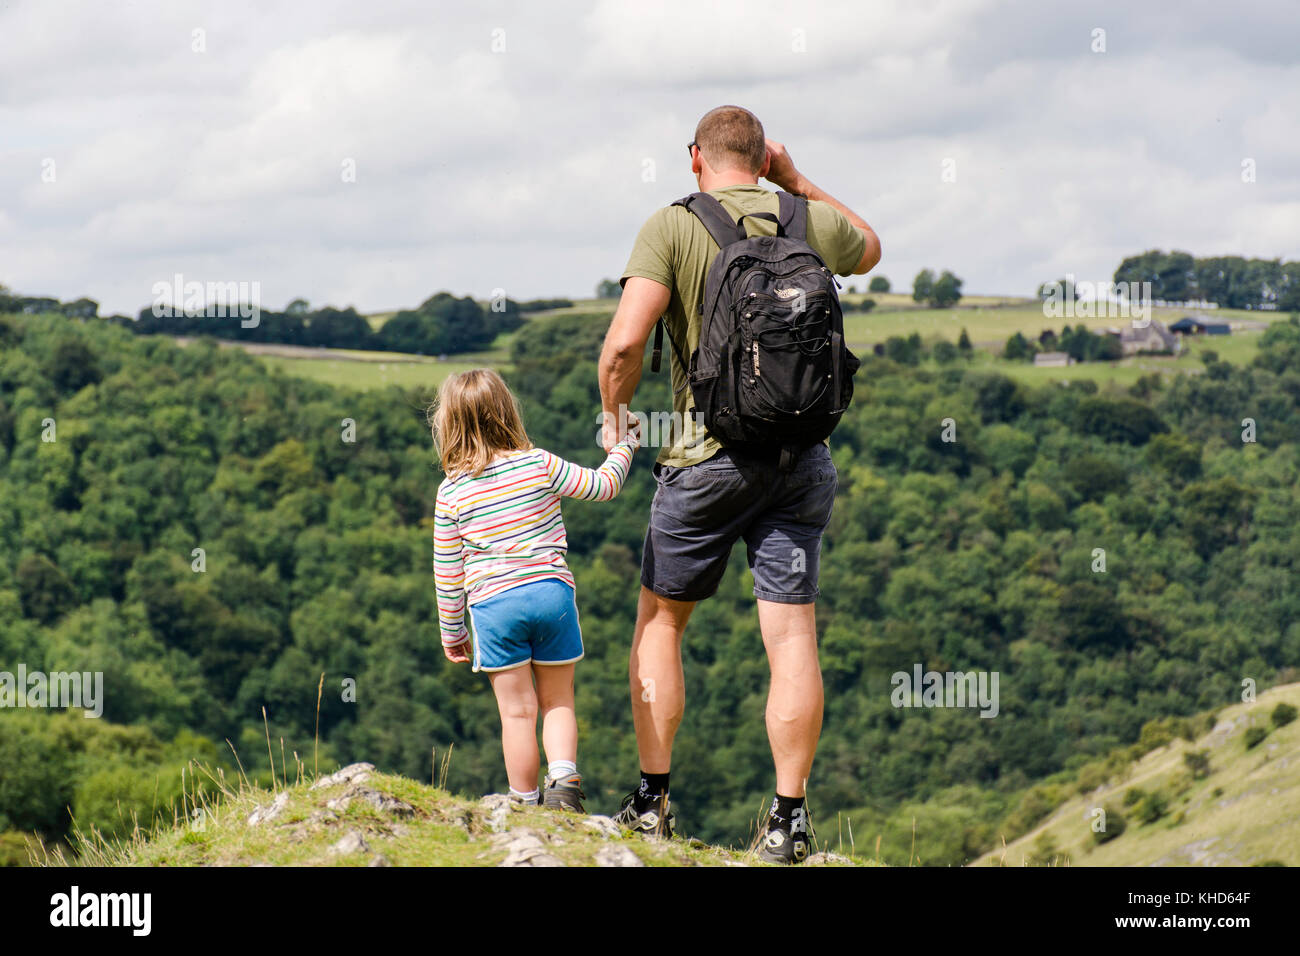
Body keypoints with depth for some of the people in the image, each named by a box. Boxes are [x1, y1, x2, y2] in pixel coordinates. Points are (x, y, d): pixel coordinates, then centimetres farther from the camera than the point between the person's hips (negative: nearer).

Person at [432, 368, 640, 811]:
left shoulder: (452, 491, 0)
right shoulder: (541, 465, -2)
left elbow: (447, 569, 5)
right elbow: (602, 486, 8)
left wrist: (452, 630, 16)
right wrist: (623, 445, 27)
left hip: (493, 604, 0)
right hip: (551, 591, 1)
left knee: (517, 711, 6)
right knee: (558, 702, 13)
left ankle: (526, 806, 9)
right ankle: (563, 779, -7)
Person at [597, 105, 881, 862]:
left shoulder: (673, 228, -7)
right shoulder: (813, 222, 5)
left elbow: (624, 344, -18)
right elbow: (869, 251, 30)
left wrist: (615, 414, 0)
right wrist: (798, 182, 24)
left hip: (708, 455, -2)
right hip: (801, 457, 3)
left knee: (660, 622, 14)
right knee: (793, 638, 1)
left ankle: (654, 799, 12)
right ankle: (788, 820, -1)